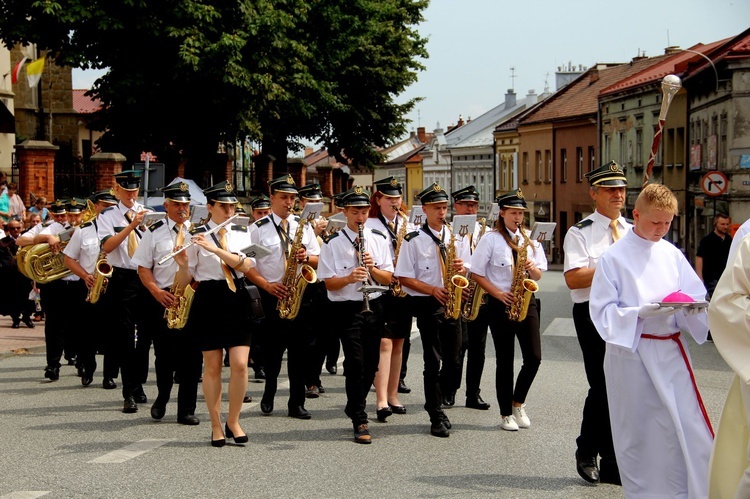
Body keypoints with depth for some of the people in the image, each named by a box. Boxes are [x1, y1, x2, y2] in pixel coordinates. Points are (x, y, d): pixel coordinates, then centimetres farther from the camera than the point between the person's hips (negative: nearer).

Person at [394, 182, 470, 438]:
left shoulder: (457, 237, 11)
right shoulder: (414, 240, -2)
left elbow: (467, 270, 15)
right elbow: (405, 278, -6)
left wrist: (461, 269, -10)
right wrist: (433, 290, -17)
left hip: (452, 302, 4)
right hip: (427, 304, -4)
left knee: (453, 361, 6)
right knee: (433, 361, -3)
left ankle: (436, 403, 25)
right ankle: (437, 417, 3)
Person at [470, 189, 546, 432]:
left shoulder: (530, 240, 10)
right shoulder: (491, 239, -3)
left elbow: (538, 275, 13)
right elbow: (477, 273, -5)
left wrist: (532, 269, -10)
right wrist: (499, 294, -14)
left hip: (526, 302, 4)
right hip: (500, 304, -4)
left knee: (534, 357, -3)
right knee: (505, 360, 2)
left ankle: (518, 403, 19)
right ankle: (506, 414, 12)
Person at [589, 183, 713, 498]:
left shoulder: (672, 255, 6)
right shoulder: (614, 258, -5)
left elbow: (695, 297, 10)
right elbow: (603, 311, -8)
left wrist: (690, 308, -13)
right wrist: (642, 313, -21)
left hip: (670, 351, 3)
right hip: (631, 351, -3)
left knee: (689, 429, -2)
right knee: (637, 432, 5)